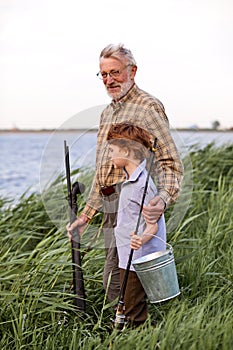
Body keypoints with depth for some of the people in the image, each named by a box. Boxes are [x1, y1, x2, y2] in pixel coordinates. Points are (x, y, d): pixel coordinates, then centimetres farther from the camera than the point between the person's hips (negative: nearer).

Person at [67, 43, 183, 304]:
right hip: (112, 207, 9)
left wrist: (164, 197, -34)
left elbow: (170, 162, -15)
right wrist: (87, 215, 23)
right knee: (122, 278, 12)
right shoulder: (107, 113, 21)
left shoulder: (148, 107, -6)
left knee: (114, 281, -13)